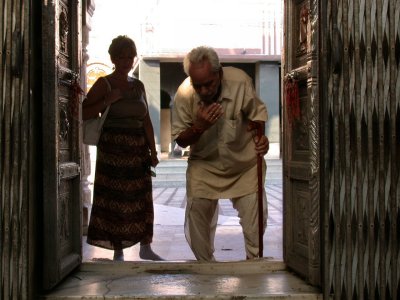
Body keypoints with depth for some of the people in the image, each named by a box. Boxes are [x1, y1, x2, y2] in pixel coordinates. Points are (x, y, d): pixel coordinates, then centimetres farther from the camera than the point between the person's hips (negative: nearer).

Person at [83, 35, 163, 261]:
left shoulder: (138, 86, 13)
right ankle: (118, 251, 8)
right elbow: (84, 113, -9)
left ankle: (145, 247, 18)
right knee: (115, 200, -1)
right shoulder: (104, 84, -2)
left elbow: (146, 120, 13)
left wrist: (153, 150, 8)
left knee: (142, 199, 7)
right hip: (113, 150, -4)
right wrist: (108, 100, -18)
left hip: (138, 150, 5)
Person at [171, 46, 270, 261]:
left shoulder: (240, 82, -24)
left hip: (244, 162, 0)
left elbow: (257, 115, -5)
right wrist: (199, 127, -30)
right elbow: (180, 140, -10)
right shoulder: (183, 94, -22)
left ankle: (254, 260, 21)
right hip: (204, 164, 1)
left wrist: (260, 138, -26)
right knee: (197, 211, -1)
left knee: (254, 211, -2)